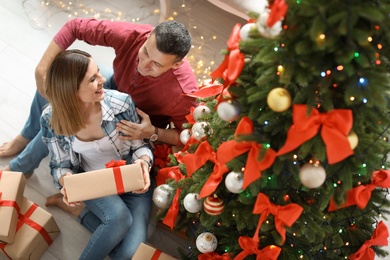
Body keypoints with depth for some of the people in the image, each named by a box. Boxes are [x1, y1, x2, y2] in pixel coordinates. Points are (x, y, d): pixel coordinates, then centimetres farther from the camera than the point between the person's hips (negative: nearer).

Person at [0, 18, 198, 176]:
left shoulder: (183, 93, -41)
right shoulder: (130, 35, -34)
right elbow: (74, 27, -22)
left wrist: (153, 133, -40)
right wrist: (43, 68, -28)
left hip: (139, 124, -4)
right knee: (51, 82, -2)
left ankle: (21, 168, 14)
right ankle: (27, 136, 26)